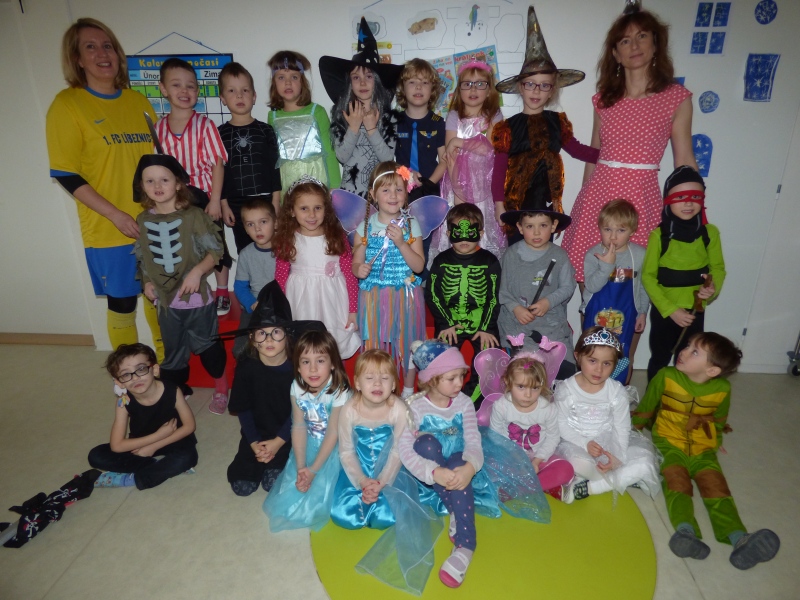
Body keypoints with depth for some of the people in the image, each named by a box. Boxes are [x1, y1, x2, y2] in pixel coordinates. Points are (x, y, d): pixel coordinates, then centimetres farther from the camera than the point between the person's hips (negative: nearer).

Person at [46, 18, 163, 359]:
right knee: (121, 303, 6)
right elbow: (66, 175, -8)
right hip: (109, 231, -4)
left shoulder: (138, 101, 9)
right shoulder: (67, 104, -5)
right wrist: (116, 215, -17)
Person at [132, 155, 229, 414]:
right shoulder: (143, 221, 1)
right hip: (165, 299, 4)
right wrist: (147, 282, -3)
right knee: (173, 351, 18)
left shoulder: (193, 215, -12)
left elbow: (215, 250, -11)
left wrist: (197, 271, -23)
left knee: (205, 344, 10)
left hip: (196, 297, -4)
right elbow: (142, 257, 11)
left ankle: (221, 388, 30)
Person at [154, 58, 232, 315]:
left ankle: (222, 293, 24)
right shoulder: (158, 128, 2)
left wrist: (215, 200, -15)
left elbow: (217, 163, -10)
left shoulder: (204, 125, -8)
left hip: (205, 195, -3)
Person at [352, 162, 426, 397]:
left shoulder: (411, 224, -3)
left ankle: (408, 393, 31)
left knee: (407, 344, 11)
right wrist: (359, 270, -19)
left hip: (405, 296, 0)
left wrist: (401, 243, -21)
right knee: (375, 346, 7)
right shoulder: (365, 226, -1)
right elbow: (356, 262, 4)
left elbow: (419, 266, -8)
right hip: (374, 296, 0)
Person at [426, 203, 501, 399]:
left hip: (482, 322, 0)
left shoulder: (490, 261, 3)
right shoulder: (441, 261, 5)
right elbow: (432, 294, 1)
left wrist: (486, 328, -10)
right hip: (449, 322, 1)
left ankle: (474, 397, 2)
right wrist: (446, 323, -9)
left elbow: (494, 297, 0)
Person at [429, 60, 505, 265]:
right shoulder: (454, 117, 4)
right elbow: (450, 157, -5)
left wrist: (459, 142, -10)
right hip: (458, 184, 0)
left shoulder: (494, 116, 5)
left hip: (485, 186, 0)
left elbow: (488, 147, -13)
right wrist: (457, 192, -13)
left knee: (486, 234, 0)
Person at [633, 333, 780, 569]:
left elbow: (719, 420, 18)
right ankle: (685, 530, -43)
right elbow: (645, 408, 5)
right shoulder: (665, 377, -10)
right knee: (677, 482, -25)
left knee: (716, 486, -19)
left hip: (703, 449, 2)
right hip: (669, 443, -2)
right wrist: (635, 429, 16)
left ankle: (738, 538, -33)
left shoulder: (722, 390, -5)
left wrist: (716, 440, 27)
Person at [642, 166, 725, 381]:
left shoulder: (710, 233, -6)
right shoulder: (659, 235, -14)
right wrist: (670, 309, -16)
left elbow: (718, 268, 3)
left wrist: (714, 288, -19)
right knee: (660, 361, 13)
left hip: (696, 311, 2)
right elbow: (648, 276, -11)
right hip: (663, 311, -2)